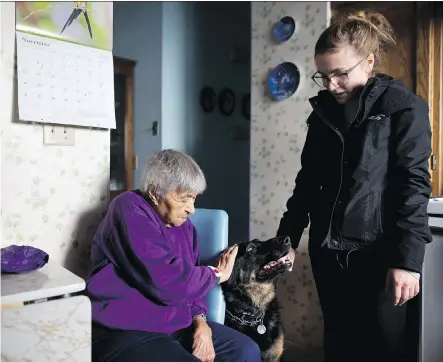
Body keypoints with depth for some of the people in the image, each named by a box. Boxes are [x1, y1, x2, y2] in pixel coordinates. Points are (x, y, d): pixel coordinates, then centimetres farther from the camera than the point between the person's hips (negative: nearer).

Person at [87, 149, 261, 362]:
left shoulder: (182, 223, 8)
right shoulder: (130, 211, -17)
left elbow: (188, 281, 11)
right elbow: (167, 283, -25)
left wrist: (200, 320, -7)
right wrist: (216, 274, -9)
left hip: (177, 326, 8)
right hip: (127, 332, -8)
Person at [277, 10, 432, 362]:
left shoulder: (403, 106, -5)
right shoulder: (323, 111, 9)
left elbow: (414, 185, -10)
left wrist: (408, 259, -15)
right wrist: (286, 240, 9)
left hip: (378, 252, -4)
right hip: (327, 250, 5)